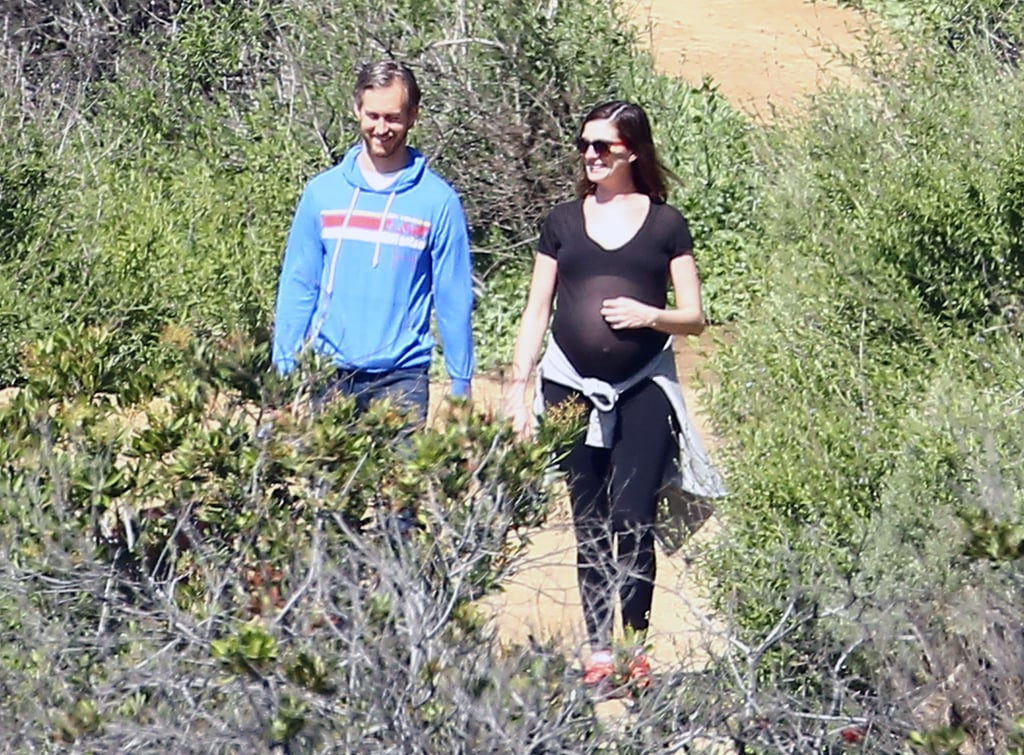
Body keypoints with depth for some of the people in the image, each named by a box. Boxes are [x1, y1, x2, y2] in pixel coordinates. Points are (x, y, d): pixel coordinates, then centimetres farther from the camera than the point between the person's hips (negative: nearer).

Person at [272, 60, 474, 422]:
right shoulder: (322, 191, 6)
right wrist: (283, 370, 2)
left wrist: (461, 382, 0)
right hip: (327, 375, 2)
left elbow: (454, 297, 2)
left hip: (402, 377, -2)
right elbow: (297, 287, 8)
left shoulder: (437, 199, 1)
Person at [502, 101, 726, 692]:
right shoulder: (564, 222, 12)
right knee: (589, 523, 3)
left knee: (633, 519, -10)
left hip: (644, 388, -2)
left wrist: (650, 315, -12)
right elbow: (537, 311, 13)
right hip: (572, 387, 2)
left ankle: (636, 646, 0)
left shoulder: (665, 223, 6)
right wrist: (518, 386, 5)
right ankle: (599, 650, 7)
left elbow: (695, 316, 7)